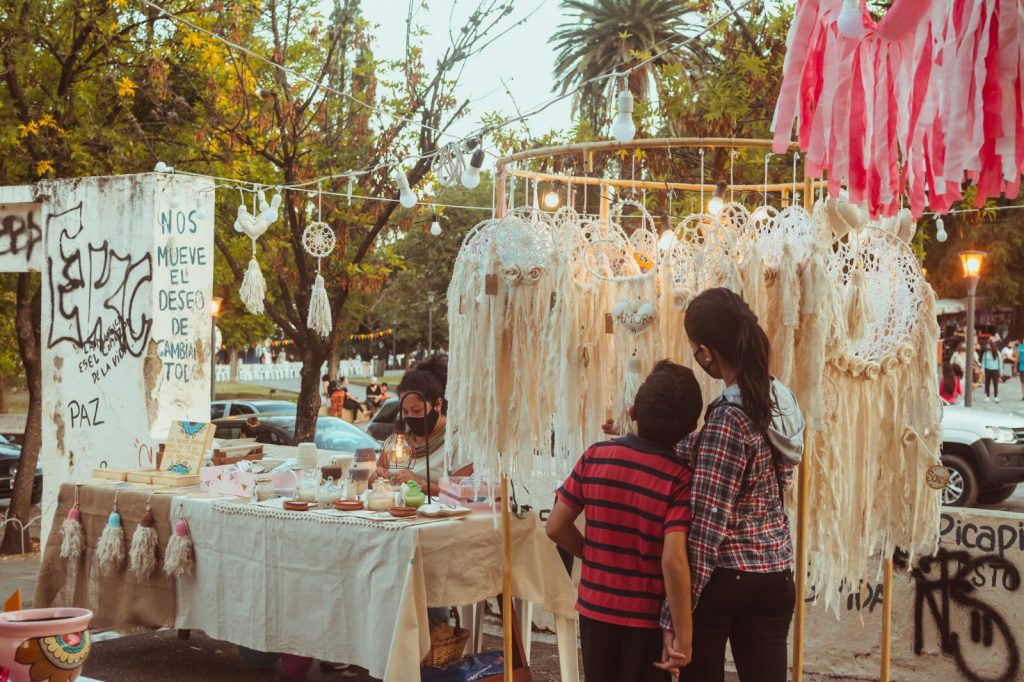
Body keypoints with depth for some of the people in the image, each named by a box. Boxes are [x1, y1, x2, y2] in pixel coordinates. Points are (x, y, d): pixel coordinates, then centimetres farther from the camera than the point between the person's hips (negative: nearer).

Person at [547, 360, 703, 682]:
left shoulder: (595, 456, -6)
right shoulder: (679, 477, -17)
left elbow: (556, 527, -1)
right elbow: (673, 560, -25)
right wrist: (683, 635, -19)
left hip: (595, 607, 3)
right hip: (647, 616, -3)